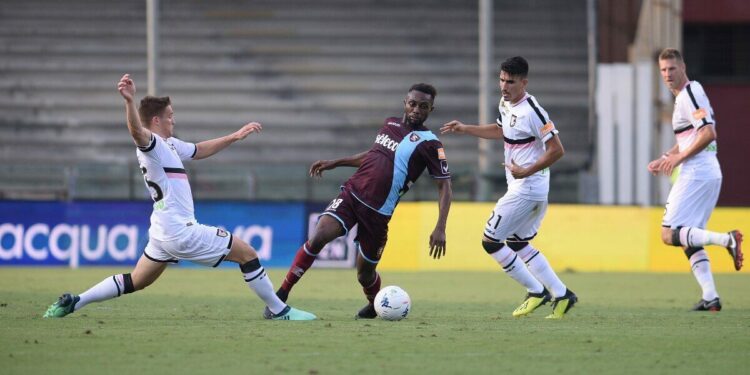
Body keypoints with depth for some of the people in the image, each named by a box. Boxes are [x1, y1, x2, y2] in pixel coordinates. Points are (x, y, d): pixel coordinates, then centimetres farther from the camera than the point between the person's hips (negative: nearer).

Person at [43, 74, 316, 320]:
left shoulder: (170, 145, 16)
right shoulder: (151, 144, -14)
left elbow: (200, 151, 31)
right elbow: (137, 131, -36)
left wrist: (234, 137, 27)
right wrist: (129, 102, -55)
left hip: (164, 231, 10)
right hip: (181, 230, -10)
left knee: (135, 282, 13)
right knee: (247, 254, -2)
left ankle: (73, 301, 5)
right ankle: (279, 310, 6)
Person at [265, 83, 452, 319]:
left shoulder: (428, 143, -5)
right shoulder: (390, 124, 12)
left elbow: (444, 186, -7)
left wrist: (440, 229, -17)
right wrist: (335, 163, 27)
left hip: (377, 212, -3)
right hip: (351, 194, 3)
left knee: (365, 273, 6)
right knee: (318, 238, -21)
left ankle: (375, 307, 40)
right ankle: (281, 296, -15)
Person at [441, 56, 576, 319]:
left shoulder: (532, 112, -20)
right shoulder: (505, 105, 8)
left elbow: (557, 150, -21)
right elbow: (502, 131, 30)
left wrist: (527, 172, -23)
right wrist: (465, 129, 26)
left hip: (526, 187, -10)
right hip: (536, 189, 10)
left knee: (490, 241, -5)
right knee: (518, 243, 18)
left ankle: (536, 291, 1)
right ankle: (561, 295, 16)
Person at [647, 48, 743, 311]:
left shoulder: (690, 93, -11)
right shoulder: (683, 96, 20)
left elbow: (709, 134, -20)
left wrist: (679, 158, -14)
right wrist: (665, 159, 19)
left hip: (696, 174, -10)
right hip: (710, 174, 10)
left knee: (669, 234, -11)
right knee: (688, 239, 11)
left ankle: (726, 240, -23)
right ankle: (710, 297, 4)